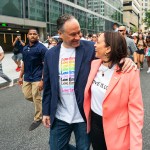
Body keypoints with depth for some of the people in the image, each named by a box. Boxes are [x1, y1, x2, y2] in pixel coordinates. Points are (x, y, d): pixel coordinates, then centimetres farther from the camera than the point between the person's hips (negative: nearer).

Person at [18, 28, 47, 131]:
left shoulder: (42, 48, -12)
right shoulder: (25, 49, 8)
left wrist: (42, 80, -19)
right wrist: (21, 76, 14)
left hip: (37, 78, -7)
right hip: (27, 78, 7)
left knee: (36, 99, 2)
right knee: (27, 96, 13)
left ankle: (38, 119, 19)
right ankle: (41, 101, 40)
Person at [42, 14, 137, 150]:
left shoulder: (90, 48, -8)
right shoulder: (50, 54, 1)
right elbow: (48, 86, 6)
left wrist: (126, 59, -29)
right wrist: (46, 111, 8)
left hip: (84, 115, -2)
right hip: (60, 117, 3)